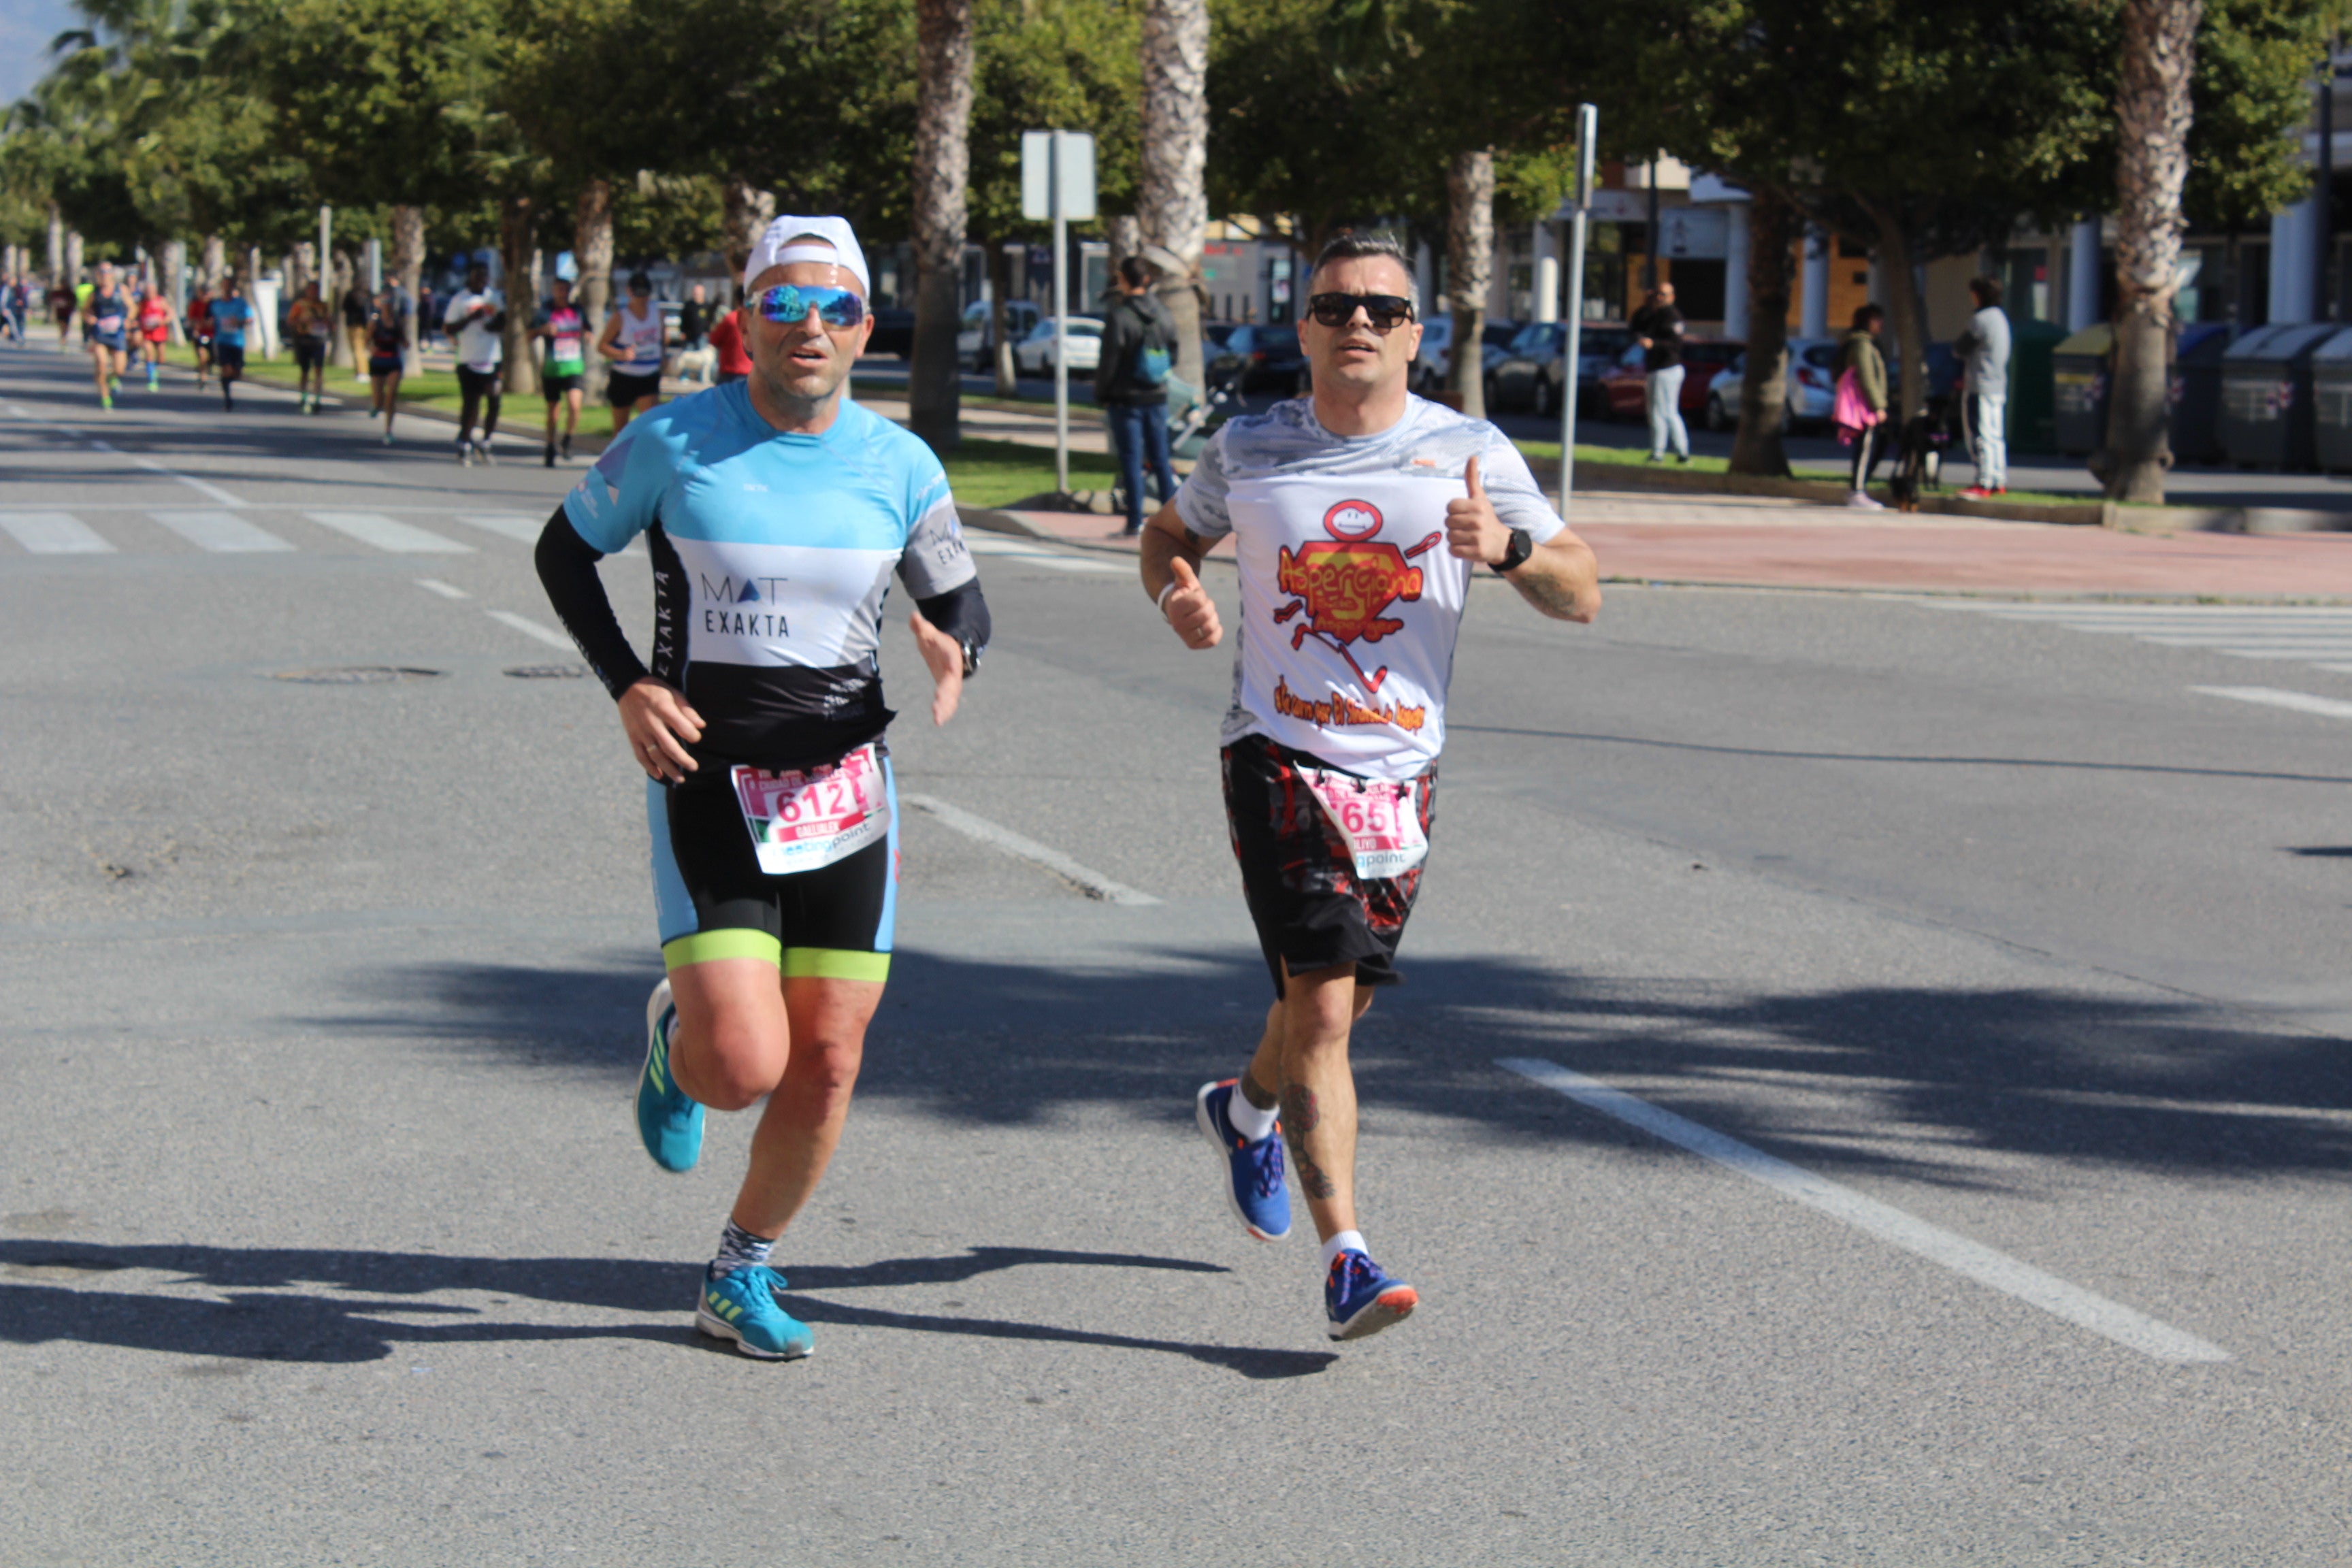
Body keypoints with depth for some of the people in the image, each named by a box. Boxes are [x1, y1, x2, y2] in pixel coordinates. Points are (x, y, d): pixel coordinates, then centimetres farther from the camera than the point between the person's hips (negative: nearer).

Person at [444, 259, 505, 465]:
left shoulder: (494, 297, 10)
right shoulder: (460, 299, -3)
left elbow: (502, 321, 18)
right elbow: (448, 328, -5)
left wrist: (496, 325, -5)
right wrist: (470, 318, -19)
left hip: (493, 358, 4)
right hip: (469, 360, -4)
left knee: (494, 402, 1)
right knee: (470, 404, -1)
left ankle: (485, 443, 14)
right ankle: (464, 446, 9)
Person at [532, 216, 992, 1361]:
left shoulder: (899, 466, 0)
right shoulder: (673, 441, -7)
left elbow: (960, 603, 11)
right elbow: (564, 549, 6)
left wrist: (951, 653, -14)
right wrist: (628, 687, -8)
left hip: (844, 785, 3)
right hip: (707, 782, -3)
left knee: (825, 1067, 4)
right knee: (743, 1064, -16)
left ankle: (742, 1274, 27)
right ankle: (675, 1035, 22)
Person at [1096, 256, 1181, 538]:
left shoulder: (1118, 316, -14)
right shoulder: (1164, 314, 3)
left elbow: (1108, 363, -12)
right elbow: (1173, 356, 12)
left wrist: (1101, 395, 0)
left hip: (1126, 399, -5)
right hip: (1157, 398, 5)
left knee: (1131, 461, -1)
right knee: (1160, 458, 11)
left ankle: (1135, 522, 0)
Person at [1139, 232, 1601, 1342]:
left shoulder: (1470, 453, 1)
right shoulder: (1248, 449, 2)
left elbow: (1581, 597, 3)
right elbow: (1168, 532, 21)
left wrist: (1508, 545, -18)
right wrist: (1176, 595, -3)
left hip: (1401, 768, 3)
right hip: (1279, 756, -2)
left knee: (1339, 1001, 15)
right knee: (1321, 1002, -15)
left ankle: (1245, 1108, 48)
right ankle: (1345, 1261, -15)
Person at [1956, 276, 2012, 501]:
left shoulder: (1980, 320, -13)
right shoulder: (2000, 318, 15)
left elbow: (1962, 348, -6)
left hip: (1982, 387, -9)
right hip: (1999, 386, 9)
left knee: (1982, 436, -8)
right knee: (1996, 436, 13)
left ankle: (1984, 484, -10)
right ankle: (2000, 481, 16)